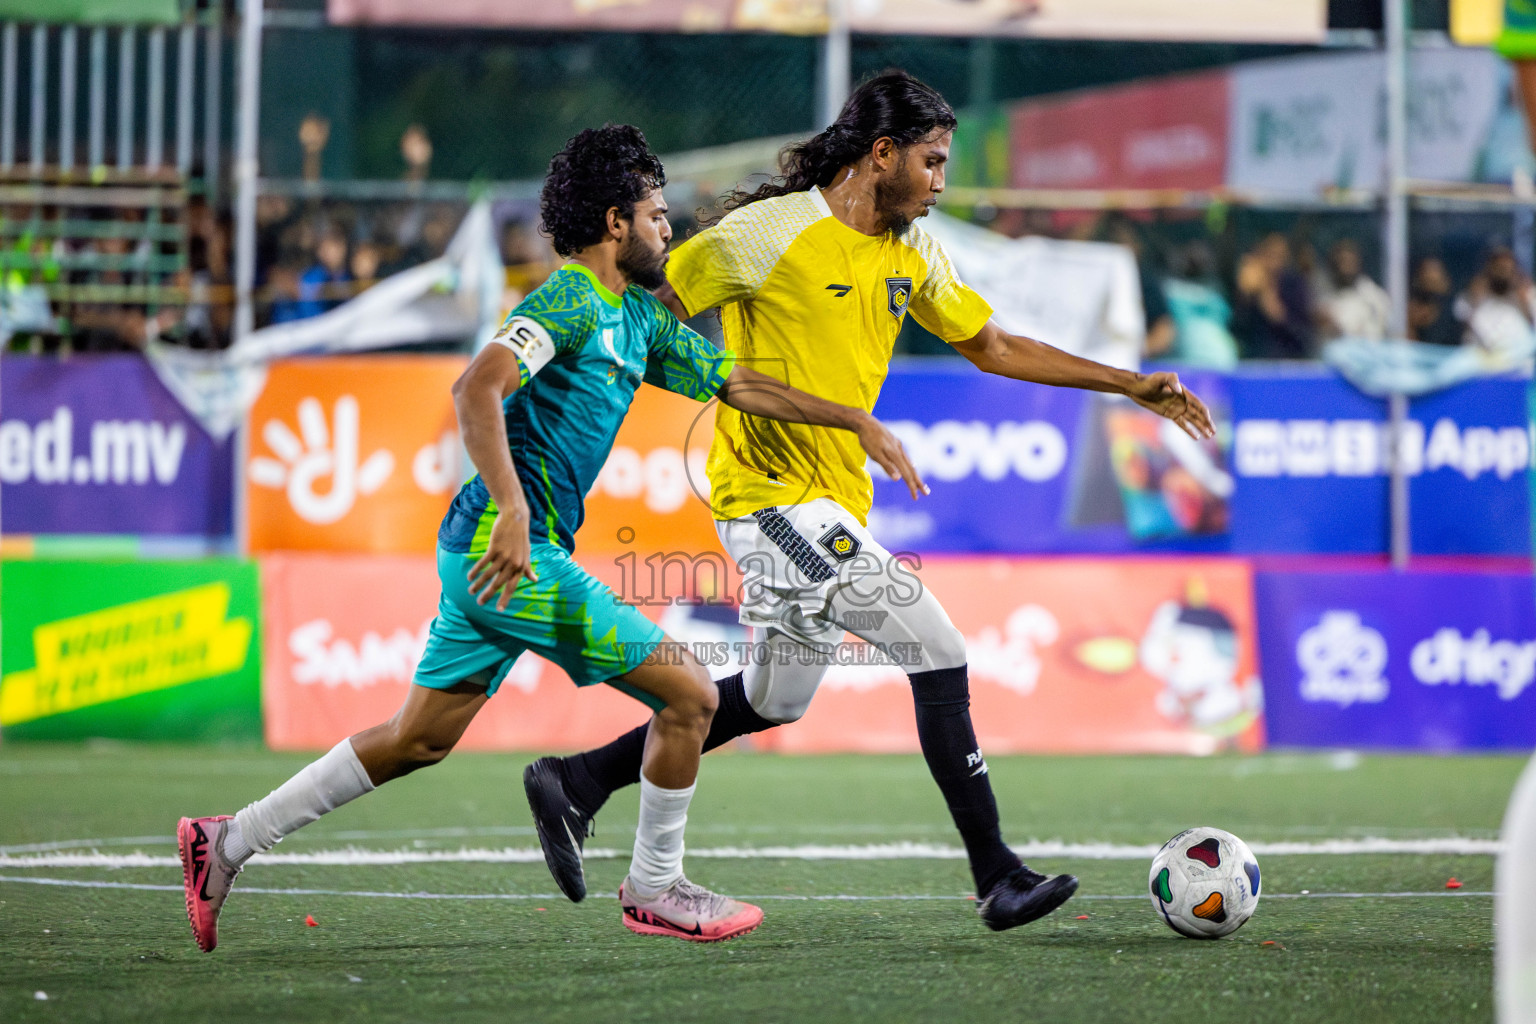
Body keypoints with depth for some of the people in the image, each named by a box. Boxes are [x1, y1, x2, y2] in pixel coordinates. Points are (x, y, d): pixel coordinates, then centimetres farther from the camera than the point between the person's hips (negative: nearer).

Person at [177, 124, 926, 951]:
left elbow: (738, 385, 24)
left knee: (419, 739, 15)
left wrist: (858, 423, 19)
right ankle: (654, 889, 8)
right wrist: (512, 509, -36)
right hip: (511, 550, -10)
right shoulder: (569, 302, -12)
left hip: (492, 551, 10)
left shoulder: (639, 318, 18)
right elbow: (477, 388, -26)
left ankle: (229, 843, 18)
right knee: (688, 692, -5)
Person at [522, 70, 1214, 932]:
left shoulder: (912, 253, 9)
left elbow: (995, 348, 18)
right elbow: (647, 312, -9)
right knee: (938, 651, -14)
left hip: (833, 502, 9)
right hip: (772, 495, -9)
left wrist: (1132, 386, 14)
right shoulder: (772, 233, -15)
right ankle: (996, 876, -10)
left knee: (774, 701, 18)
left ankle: (577, 783, 28)